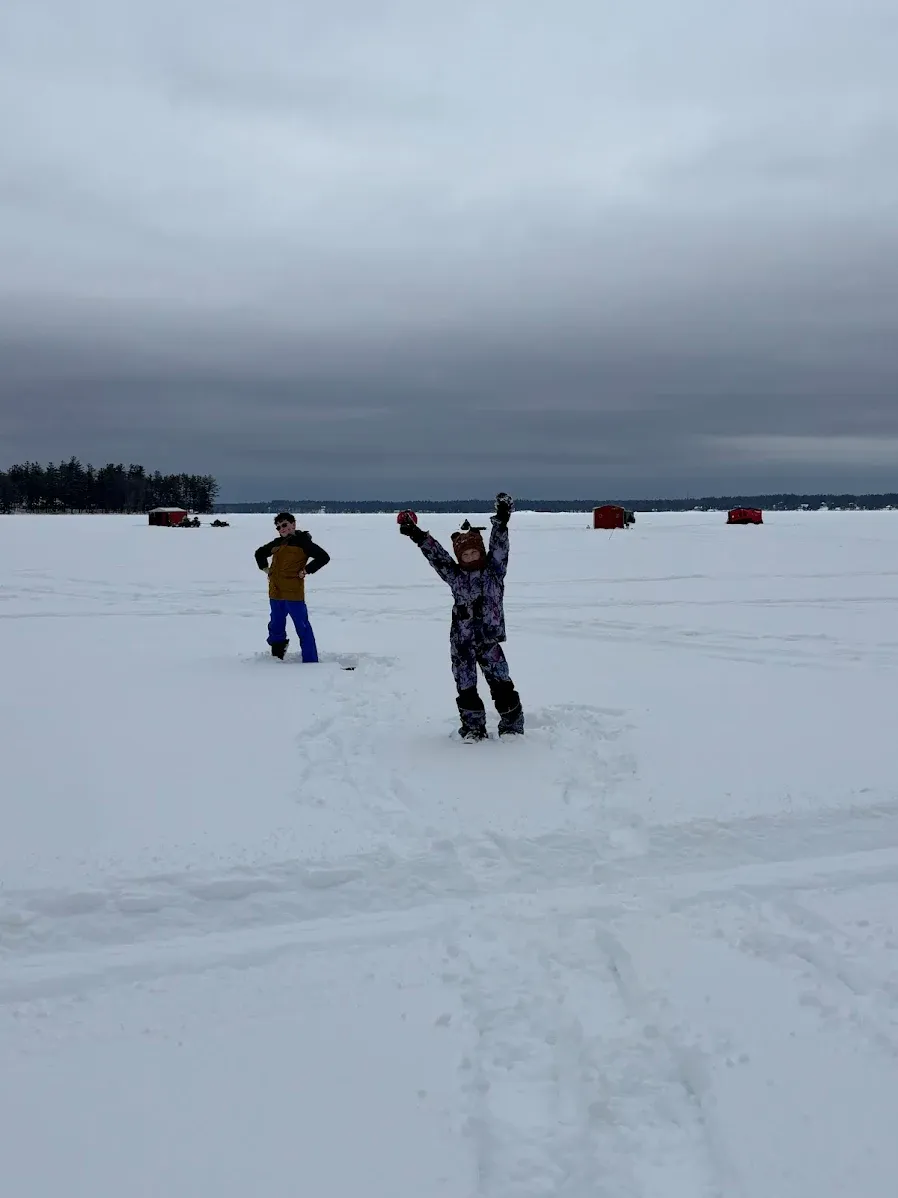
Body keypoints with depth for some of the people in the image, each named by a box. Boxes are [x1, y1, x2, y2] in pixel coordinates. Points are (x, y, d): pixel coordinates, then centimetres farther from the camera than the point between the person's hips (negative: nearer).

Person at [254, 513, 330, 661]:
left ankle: (310, 661, -4)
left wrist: (306, 570, -12)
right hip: (275, 593, 7)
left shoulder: (303, 541, -4)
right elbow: (259, 553, 34)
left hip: (293, 593, -7)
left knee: (302, 627, -5)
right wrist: (265, 568, 19)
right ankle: (276, 657, 36)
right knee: (276, 626, 18)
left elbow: (324, 557, -10)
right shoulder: (277, 543, 15)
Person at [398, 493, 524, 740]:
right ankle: (473, 727, 21)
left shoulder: (494, 570, 3)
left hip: (489, 639, -1)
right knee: (466, 688, 7)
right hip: (462, 642, 1)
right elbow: (436, 554, -1)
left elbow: (498, 545, -6)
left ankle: (512, 726, 14)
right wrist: (418, 535, -7)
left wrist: (501, 519, -15)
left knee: (501, 684, 1)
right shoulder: (455, 575, 4)